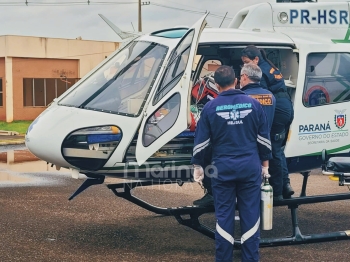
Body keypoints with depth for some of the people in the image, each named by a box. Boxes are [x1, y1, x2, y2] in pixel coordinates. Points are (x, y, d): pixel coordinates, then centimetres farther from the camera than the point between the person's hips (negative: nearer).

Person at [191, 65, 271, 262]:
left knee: (224, 216, 6)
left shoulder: (211, 107, -2)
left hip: (223, 169, -1)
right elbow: (264, 138, 6)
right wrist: (265, 163, 15)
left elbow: (201, 141, 0)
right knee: (251, 215, 6)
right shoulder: (253, 104, 2)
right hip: (250, 168, 1)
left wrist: (198, 166, 10)